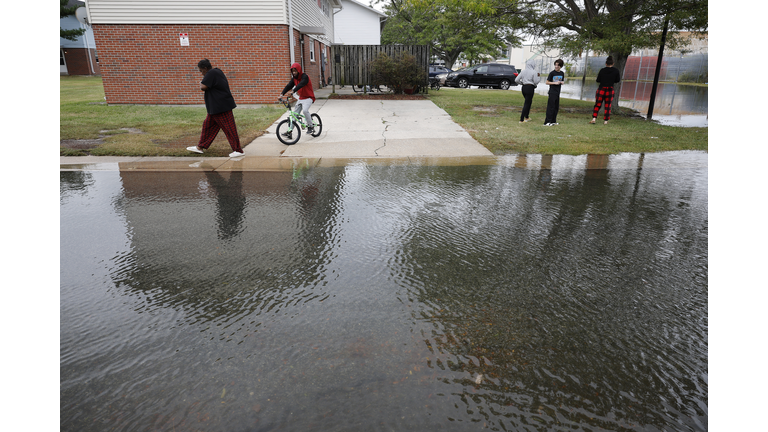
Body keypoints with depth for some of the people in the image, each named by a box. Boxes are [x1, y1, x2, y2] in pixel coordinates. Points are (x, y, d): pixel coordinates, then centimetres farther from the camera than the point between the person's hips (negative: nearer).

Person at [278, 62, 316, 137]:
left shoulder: (304, 76, -17)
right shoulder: (294, 78, 5)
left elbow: (300, 85, -35)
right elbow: (288, 86, -4)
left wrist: (292, 91, -49)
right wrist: (282, 94, -19)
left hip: (308, 97, -7)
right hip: (301, 98, 7)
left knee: (305, 110, -32)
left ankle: (311, 127, -15)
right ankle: (289, 131, 2)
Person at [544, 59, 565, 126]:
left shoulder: (562, 73, 10)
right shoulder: (552, 73, -7)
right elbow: (547, 82, -6)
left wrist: (561, 82, -2)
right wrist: (555, 83, -16)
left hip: (558, 92, 7)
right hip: (552, 92, -6)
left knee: (556, 107, 9)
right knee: (551, 107, -10)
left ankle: (553, 121, 17)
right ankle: (547, 122, -10)